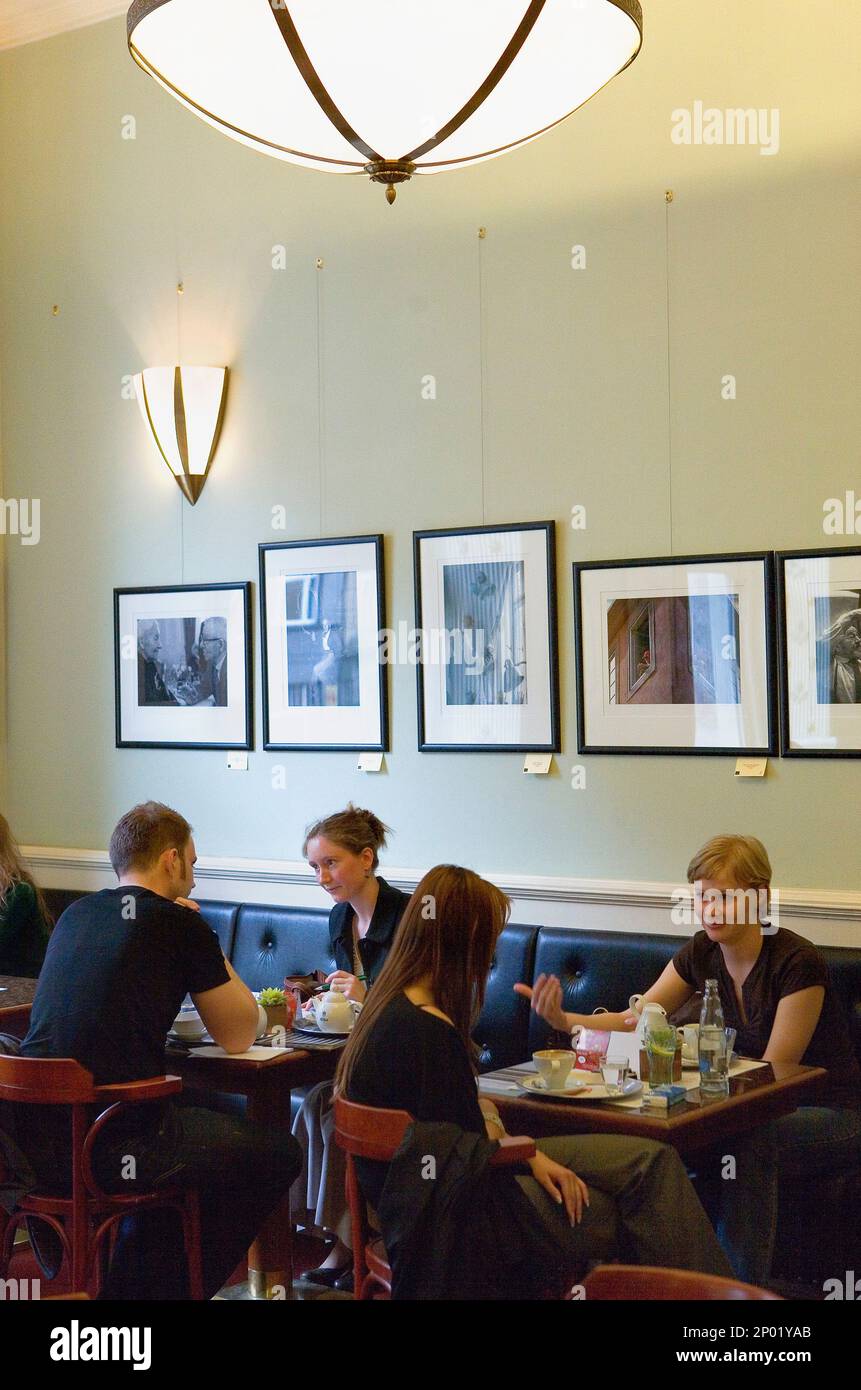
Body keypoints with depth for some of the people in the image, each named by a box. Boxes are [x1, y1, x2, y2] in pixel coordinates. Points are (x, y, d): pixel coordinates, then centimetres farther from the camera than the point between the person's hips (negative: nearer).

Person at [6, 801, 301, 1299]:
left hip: (29, 1141, 8)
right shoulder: (182, 926, -4)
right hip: (111, 1145, -7)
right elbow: (239, 1037, 5)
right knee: (278, 1155, 10)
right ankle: (170, 1288, 18)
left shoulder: (76, 914, 14)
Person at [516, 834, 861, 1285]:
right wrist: (563, 1020, -16)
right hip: (762, 1105, 6)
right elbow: (637, 1019, 1)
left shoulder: (797, 962, -21)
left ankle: (743, 1286, -20)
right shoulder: (701, 953, -2)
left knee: (746, 1137, -34)